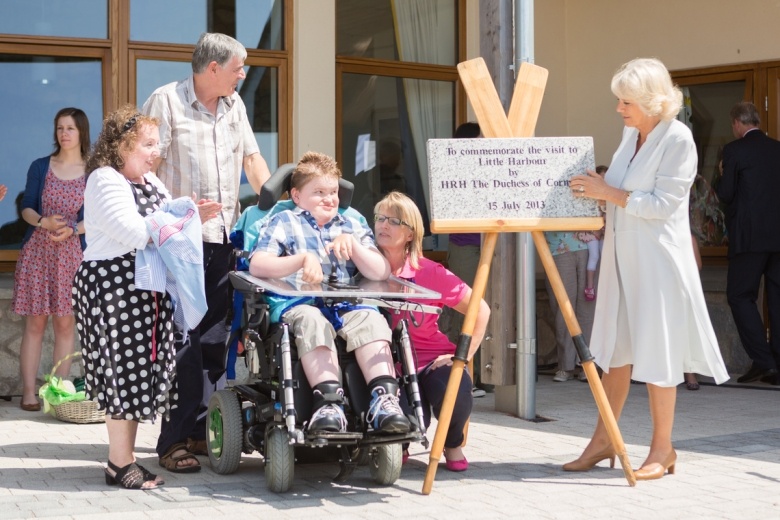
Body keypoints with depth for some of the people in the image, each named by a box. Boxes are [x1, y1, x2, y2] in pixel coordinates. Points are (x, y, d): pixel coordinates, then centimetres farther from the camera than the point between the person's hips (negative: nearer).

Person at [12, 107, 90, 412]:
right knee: (35, 323, -2)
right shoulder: (40, 167, 6)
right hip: (37, 251, 0)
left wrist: (72, 229, -16)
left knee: (65, 323, 0)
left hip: (72, 253, 0)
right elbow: (27, 208, 5)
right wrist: (44, 222, -16)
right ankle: (29, 392, 0)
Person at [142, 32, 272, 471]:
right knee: (184, 338, -8)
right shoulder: (166, 101, -6)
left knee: (215, 336, 9)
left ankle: (202, 428, 17)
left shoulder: (234, 105, 15)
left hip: (226, 237, 7)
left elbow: (252, 157, 20)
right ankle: (174, 440, -2)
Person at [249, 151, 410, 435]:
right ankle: (328, 401, -46)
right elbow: (257, 265, -1)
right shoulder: (284, 223, 17)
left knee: (371, 319, -29)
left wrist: (352, 245, -3)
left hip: (346, 304, 3)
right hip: (298, 303, -3)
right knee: (312, 322, -37)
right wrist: (303, 259, -13)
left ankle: (384, 397, -37)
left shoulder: (352, 226, 26)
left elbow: (381, 273, 13)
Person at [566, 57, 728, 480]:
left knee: (656, 354, 0)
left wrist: (608, 193, -17)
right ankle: (602, 441, 18)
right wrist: (598, 195, 4)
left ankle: (662, 449, 11)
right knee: (615, 350, 10)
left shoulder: (677, 138, -12)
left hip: (658, 259, -7)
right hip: (623, 256, 7)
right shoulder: (630, 134, 10)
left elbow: (662, 204, -19)